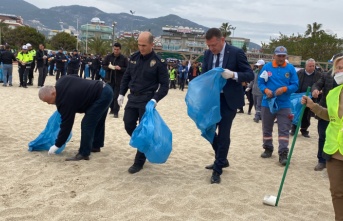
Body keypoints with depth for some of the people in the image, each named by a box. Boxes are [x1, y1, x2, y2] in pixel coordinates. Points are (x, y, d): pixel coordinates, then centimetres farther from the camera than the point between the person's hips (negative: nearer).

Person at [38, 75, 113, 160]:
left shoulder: (65, 101, -23)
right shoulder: (61, 81, 0)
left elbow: (66, 125, -18)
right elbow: (76, 76, 20)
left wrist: (56, 146, -9)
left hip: (102, 96, -11)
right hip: (105, 89, 11)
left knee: (87, 124, -10)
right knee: (97, 121, 23)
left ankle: (84, 153, -3)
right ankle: (96, 145, 37)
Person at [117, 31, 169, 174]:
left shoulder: (158, 62, -10)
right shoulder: (134, 57, 5)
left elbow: (164, 85, -8)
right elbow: (126, 77, 15)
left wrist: (155, 99, -21)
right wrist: (121, 93, 6)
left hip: (147, 101, -5)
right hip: (132, 98, 5)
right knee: (128, 125, 5)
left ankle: (139, 162, 10)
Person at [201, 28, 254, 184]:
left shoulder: (236, 53, -12)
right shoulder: (208, 54, 4)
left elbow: (250, 75, -12)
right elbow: (204, 75, 10)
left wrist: (233, 75, -29)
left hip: (229, 99, -6)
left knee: (223, 134, -3)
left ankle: (217, 170, 8)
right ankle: (222, 160, 32)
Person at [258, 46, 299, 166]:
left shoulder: (290, 68, 0)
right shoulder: (267, 67, 0)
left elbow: (295, 85, -2)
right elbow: (260, 82, 1)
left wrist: (285, 89, -20)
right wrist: (266, 90, -19)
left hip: (284, 104, -1)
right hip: (267, 103, 1)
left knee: (284, 130, -5)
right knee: (267, 129, 12)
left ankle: (283, 154, -3)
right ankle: (268, 149, 29)